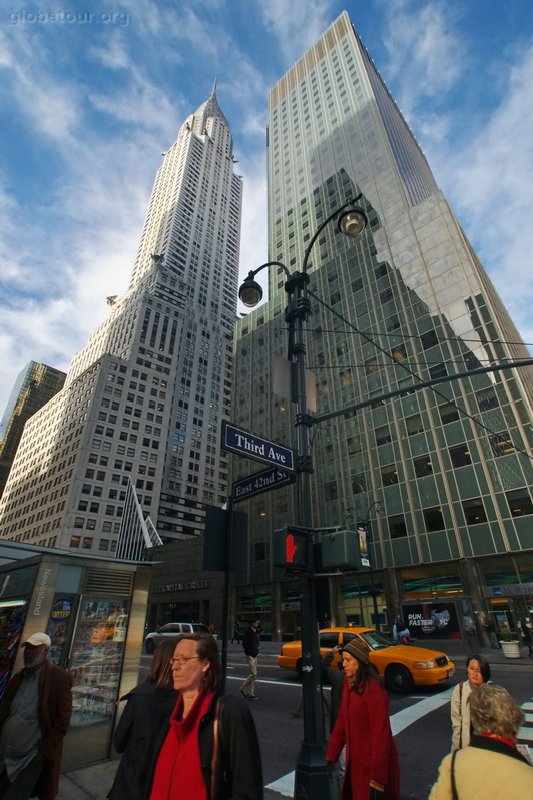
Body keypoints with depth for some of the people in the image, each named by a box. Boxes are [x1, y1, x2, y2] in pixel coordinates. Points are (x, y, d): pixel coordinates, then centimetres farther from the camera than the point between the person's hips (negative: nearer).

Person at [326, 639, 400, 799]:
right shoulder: (349, 685, 1)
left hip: (373, 761, -7)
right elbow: (341, 723, 7)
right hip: (355, 761, 7)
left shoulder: (374, 690, -25)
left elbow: (380, 734, -22)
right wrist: (330, 756, 8)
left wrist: (377, 779, -19)